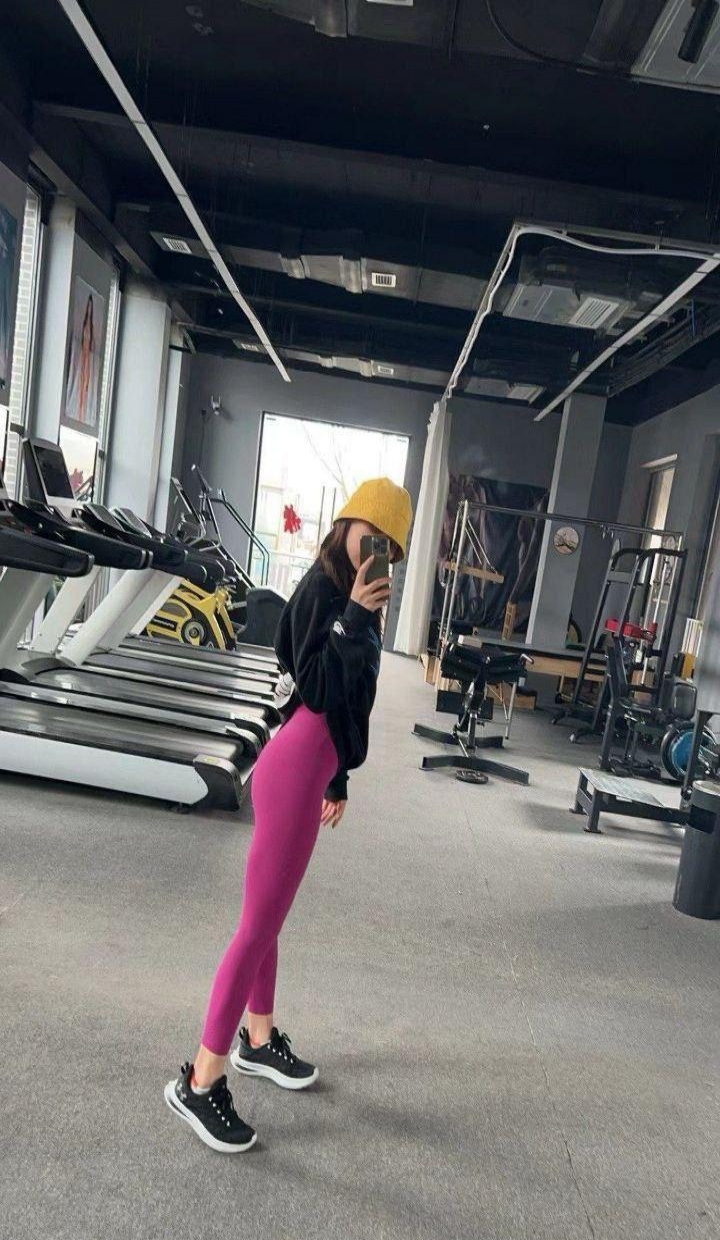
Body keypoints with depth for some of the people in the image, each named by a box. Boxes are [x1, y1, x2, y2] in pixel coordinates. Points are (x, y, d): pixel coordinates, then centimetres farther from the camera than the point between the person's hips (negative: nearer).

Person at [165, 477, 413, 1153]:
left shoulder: (345, 593, 11)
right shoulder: (321, 590, -14)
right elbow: (317, 688, -23)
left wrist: (337, 778, 22)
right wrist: (354, 617, -29)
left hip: (311, 764, 10)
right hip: (294, 770, -10)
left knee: (267, 915, 21)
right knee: (260, 922, -1)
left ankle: (258, 1038, 40)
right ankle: (199, 1080, 13)